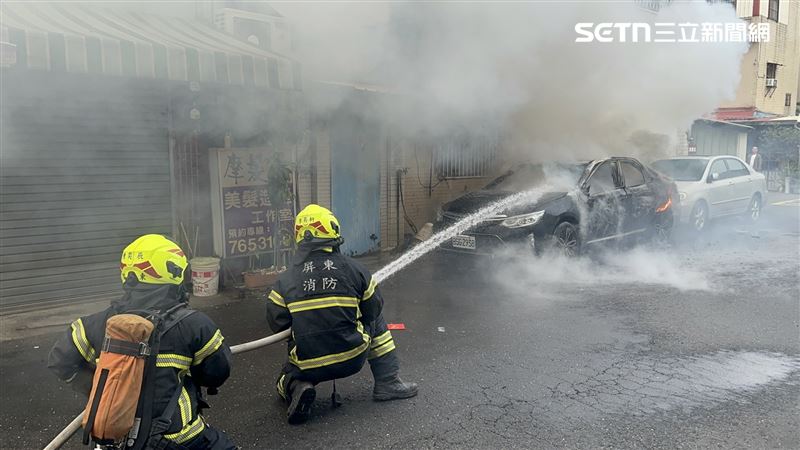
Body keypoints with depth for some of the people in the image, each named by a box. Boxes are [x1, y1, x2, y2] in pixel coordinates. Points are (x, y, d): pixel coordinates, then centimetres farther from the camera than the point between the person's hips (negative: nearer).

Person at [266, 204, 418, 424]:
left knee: (288, 375, 34)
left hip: (307, 366, 1)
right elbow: (373, 308, 4)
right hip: (353, 359, -1)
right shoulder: (353, 269, -7)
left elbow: (277, 325, -1)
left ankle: (295, 388, -1)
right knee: (376, 321, 26)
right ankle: (388, 383, 24)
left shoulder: (285, 280, -6)